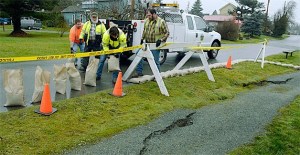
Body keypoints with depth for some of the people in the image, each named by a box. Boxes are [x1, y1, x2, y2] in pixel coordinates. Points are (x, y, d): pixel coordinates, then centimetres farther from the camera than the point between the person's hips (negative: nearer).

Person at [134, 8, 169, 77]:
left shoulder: (161, 22, -10)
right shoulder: (147, 20, 6)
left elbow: (167, 33, -8)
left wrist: (160, 40, -19)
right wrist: (142, 38, 7)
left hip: (156, 44, -6)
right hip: (147, 43, 6)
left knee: (155, 60, -2)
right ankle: (139, 72, 13)